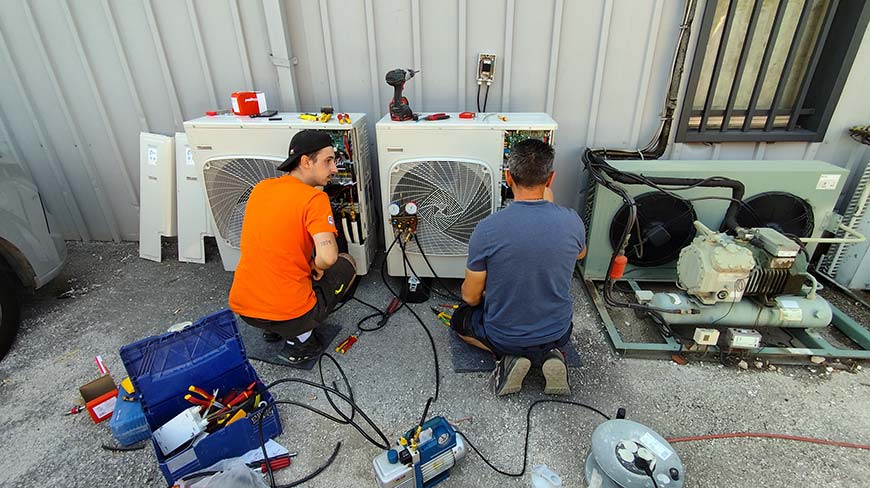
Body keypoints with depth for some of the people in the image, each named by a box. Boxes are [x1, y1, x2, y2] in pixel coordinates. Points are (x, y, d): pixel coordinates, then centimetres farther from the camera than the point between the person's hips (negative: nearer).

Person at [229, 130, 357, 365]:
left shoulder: (261, 187, 6)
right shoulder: (314, 198, -16)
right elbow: (327, 257, -28)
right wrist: (317, 267, -5)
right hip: (288, 314, -7)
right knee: (347, 263, 16)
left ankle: (273, 328, 22)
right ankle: (298, 341, 7)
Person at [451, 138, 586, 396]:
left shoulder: (487, 230, -25)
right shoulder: (572, 221, -17)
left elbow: (471, 297, -12)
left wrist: (482, 296, 12)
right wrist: (550, 206, 14)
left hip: (503, 337, -3)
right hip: (557, 333, 3)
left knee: (460, 319, 27)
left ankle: (509, 356, 4)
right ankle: (549, 354, 8)